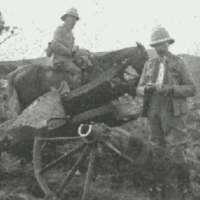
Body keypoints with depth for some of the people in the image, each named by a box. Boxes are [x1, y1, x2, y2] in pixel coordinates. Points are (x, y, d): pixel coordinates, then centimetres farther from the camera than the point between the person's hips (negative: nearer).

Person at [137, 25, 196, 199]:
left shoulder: (179, 63, 0)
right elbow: (139, 89, 10)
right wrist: (146, 89, -14)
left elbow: (191, 89, -6)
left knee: (176, 152, -7)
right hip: (154, 114, 4)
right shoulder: (149, 65, 11)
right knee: (158, 152, 9)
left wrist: (170, 89, -21)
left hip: (173, 114, -4)